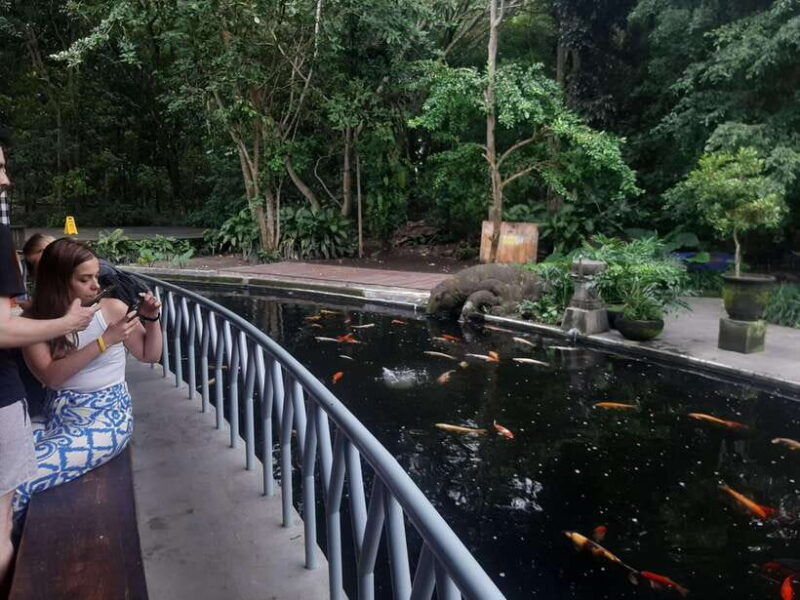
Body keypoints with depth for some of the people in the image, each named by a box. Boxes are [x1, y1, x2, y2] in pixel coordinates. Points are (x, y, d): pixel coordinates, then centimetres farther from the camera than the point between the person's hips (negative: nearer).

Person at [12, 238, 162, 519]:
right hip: (57, 417, 3)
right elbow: (51, 376, -15)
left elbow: (150, 355, 8)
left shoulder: (112, 309, -5)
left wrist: (152, 319, -9)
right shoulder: (35, 321, -1)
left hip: (107, 417, -3)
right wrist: (105, 341, -21)